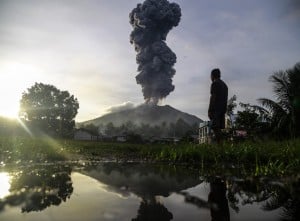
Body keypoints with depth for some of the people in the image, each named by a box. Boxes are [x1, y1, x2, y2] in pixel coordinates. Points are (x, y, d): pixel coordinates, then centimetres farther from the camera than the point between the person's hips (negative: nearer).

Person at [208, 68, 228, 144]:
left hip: (215, 109, -9)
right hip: (222, 109, 9)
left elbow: (213, 97, -14)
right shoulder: (224, 85, 23)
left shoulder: (214, 84, -5)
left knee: (215, 127, -12)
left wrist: (209, 110, -15)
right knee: (218, 128, 8)